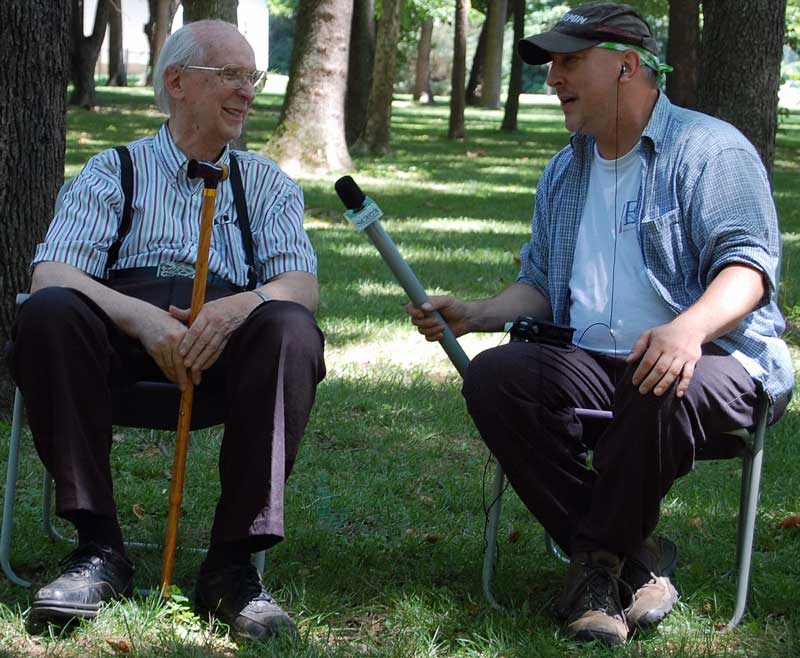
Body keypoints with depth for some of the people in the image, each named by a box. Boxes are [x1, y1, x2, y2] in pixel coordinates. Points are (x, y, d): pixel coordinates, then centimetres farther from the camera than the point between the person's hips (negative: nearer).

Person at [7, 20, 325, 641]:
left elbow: (302, 287, 6)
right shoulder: (114, 170, 17)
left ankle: (232, 561, -30)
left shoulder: (267, 182, 23)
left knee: (291, 329, -33)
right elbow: (49, 274, 0)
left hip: (230, 331, 1)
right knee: (48, 313, -33)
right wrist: (139, 317, -20)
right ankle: (99, 547, -26)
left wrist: (238, 307, -20)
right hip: (122, 326, -1)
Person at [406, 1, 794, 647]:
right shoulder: (564, 174, 23)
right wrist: (470, 315, 7)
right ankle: (635, 560, -21)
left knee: (664, 393, -41)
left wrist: (688, 328, -34)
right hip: (596, 366, 6)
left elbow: (748, 266, -14)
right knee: (493, 375, -23)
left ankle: (598, 556, -16)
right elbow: (541, 286, 27)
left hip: (715, 359, -6)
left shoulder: (710, 148, -1)